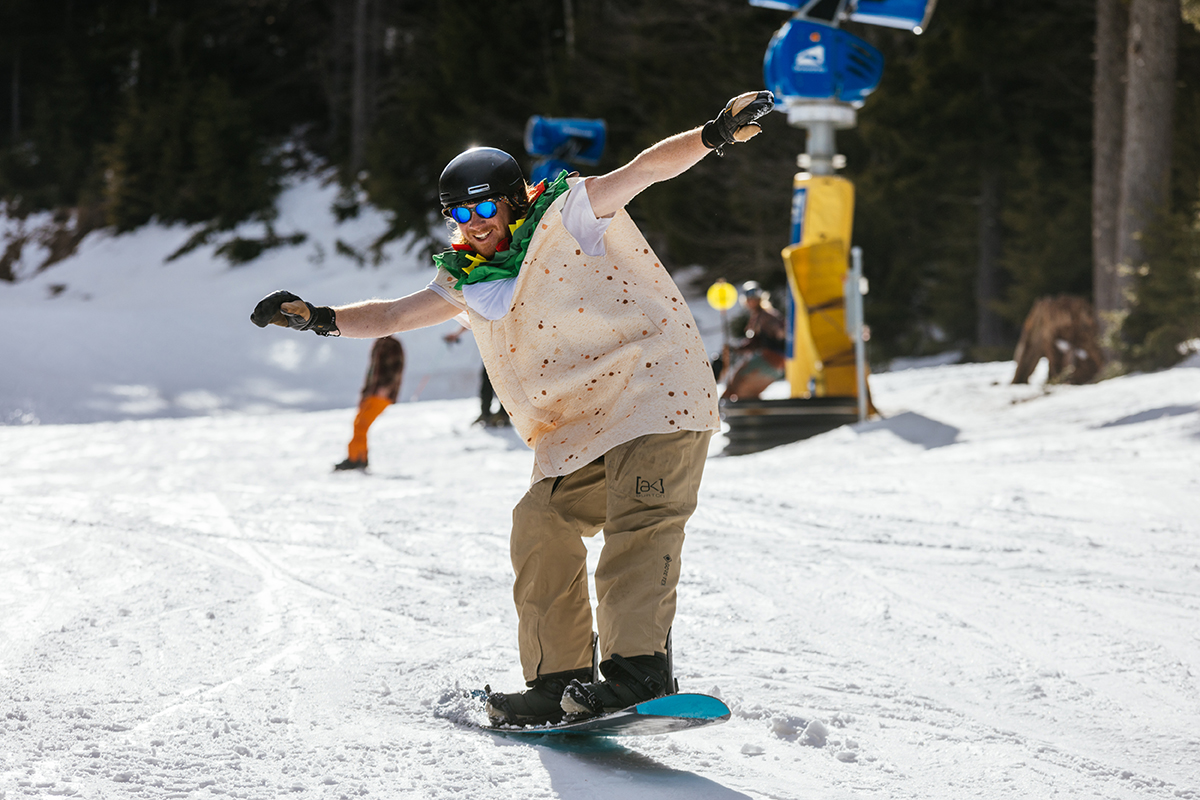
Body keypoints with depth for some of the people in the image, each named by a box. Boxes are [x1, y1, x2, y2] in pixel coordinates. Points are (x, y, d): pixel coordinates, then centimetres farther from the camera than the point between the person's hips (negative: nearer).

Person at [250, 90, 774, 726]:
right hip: (576, 430, 7)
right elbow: (395, 315, 19)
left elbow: (644, 170, -10)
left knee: (639, 526, -20)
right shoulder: (469, 281, 15)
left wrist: (715, 135, -26)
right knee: (540, 532, -2)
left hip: (654, 389, -7)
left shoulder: (565, 216, -1)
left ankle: (638, 670, -29)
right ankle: (558, 681, 2)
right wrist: (320, 318, 3)